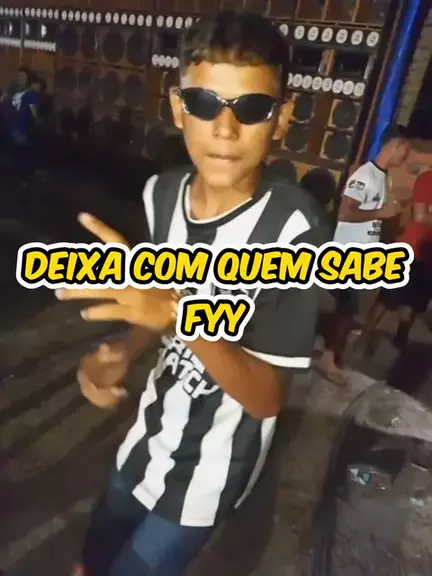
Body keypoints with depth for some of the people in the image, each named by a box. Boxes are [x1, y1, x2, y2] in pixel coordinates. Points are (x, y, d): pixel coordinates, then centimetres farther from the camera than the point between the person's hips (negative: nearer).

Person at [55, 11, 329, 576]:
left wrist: (184, 313, -39)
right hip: (152, 433, 6)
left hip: (211, 464, -5)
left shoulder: (292, 227, -29)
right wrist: (120, 354, -14)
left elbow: (267, 397, -24)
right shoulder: (162, 192, -9)